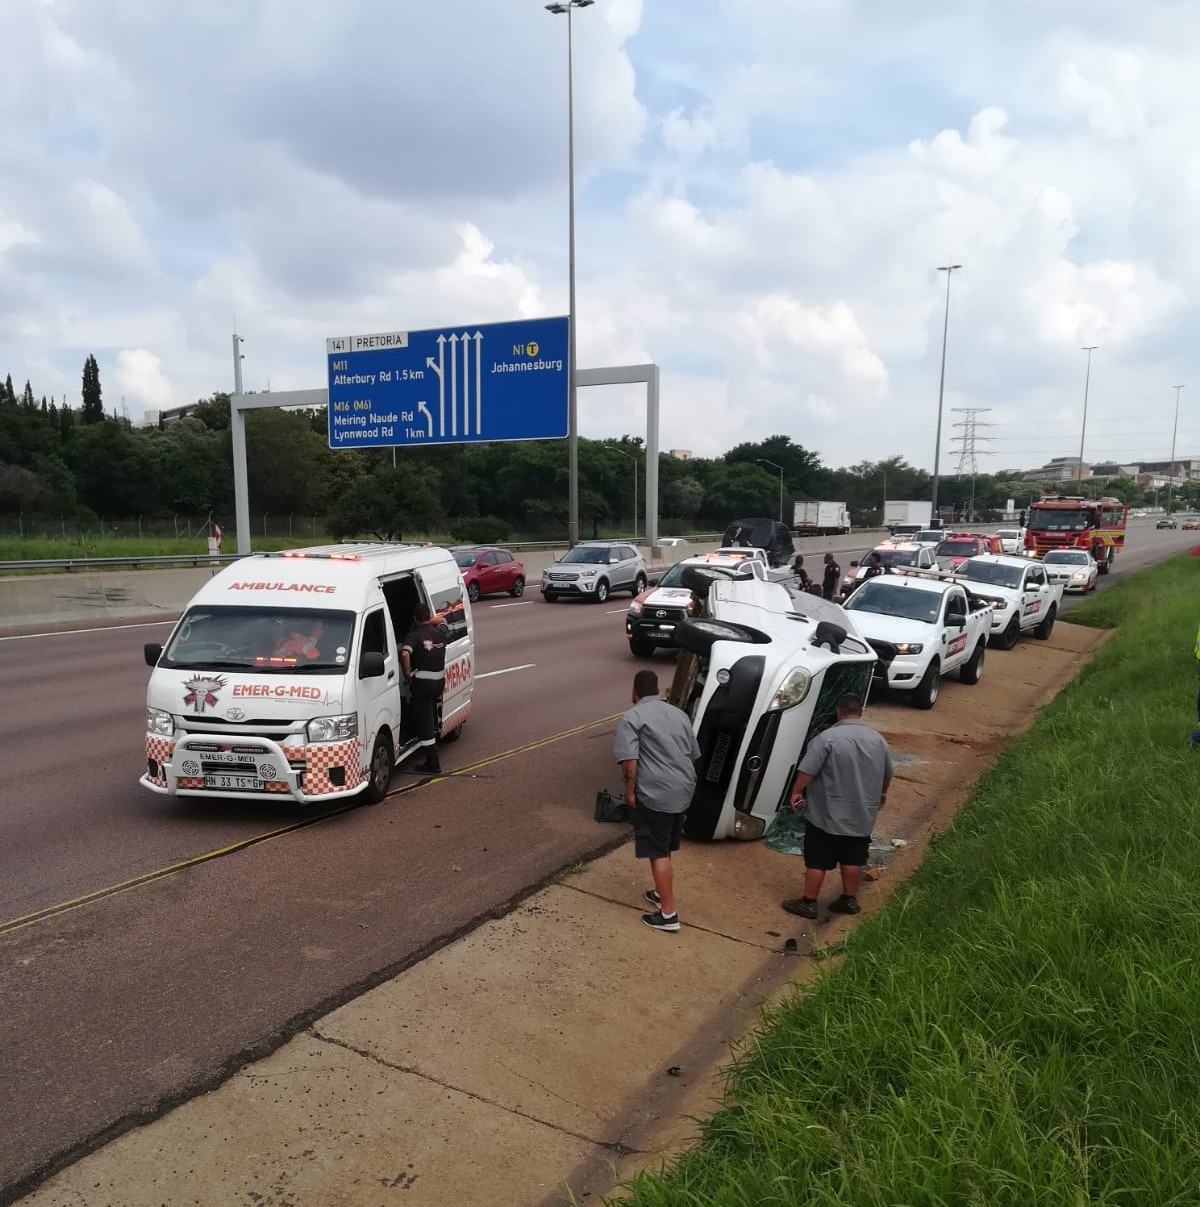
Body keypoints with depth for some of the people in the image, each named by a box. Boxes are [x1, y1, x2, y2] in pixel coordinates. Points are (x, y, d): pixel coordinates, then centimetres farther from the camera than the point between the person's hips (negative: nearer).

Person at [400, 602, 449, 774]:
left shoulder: (414, 635, -13)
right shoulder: (440, 632, 4)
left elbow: (404, 653, -31)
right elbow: (441, 620, 29)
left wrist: (407, 673, -18)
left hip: (421, 681, -6)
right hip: (440, 679, 6)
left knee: (424, 723, 0)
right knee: (431, 717, 28)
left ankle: (433, 763, 0)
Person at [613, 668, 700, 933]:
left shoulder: (631, 717, -6)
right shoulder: (679, 714, 14)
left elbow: (629, 761, -16)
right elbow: (694, 755, 19)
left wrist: (630, 791, -5)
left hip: (654, 793, -7)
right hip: (684, 790, 7)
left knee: (658, 853, 1)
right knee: (664, 849, 22)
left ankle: (668, 914, 3)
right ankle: (661, 894, 36)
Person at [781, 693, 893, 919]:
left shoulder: (827, 737, -17)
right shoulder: (877, 739, 2)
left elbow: (807, 771, -17)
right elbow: (887, 773, 16)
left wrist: (796, 792, -1)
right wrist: (882, 793, 33)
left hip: (827, 815, -5)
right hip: (862, 816, 5)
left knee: (817, 861, 5)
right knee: (853, 859, 18)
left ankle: (808, 903, 12)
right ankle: (850, 900, 28)